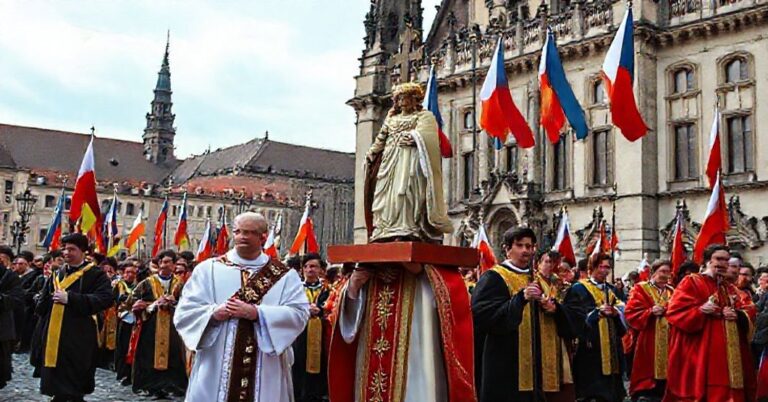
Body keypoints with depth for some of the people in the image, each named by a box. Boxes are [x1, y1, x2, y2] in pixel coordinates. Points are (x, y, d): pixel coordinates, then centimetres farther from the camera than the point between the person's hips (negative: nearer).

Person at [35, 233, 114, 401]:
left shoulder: (96, 274, -5)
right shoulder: (57, 275, 16)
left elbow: (105, 299, -19)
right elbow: (42, 300, 21)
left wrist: (69, 298, -22)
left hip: (79, 338, -6)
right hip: (54, 336, 6)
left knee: (74, 388, -1)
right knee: (56, 382, 13)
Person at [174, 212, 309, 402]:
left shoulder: (285, 276, 5)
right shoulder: (208, 268, 7)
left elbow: (299, 314, -7)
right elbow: (184, 311, 3)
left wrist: (256, 313, -17)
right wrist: (214, 313, -16)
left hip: (265, 371, 0)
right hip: (215, 369, 1)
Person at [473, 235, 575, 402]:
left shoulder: (541, 280, 18)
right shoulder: (494, 278, -4)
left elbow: (563, 319, 19)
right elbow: (483, 315, -17)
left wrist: (554, 308, -5)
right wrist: (521, 298, -26)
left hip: (540, 363, 6)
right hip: (508, 365, -6)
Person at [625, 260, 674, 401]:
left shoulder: (671, 291, 17)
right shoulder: (640, 289, 0)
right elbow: (631, 313, -8)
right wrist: (650, 312, -21)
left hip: (668, 342, 5)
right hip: (648, 342, -5)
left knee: (664, 370, 6)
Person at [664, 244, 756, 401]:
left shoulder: (730, 288, 20)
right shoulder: (691, 282, 0)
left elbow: (748, 311, 15)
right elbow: (675, 311, -9)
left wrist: (737, 315, -6)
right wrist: (700, 310, -21)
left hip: (730, 351, 6)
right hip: (701, 350, -6)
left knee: (728, 389, 4)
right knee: (703, 388, -9)